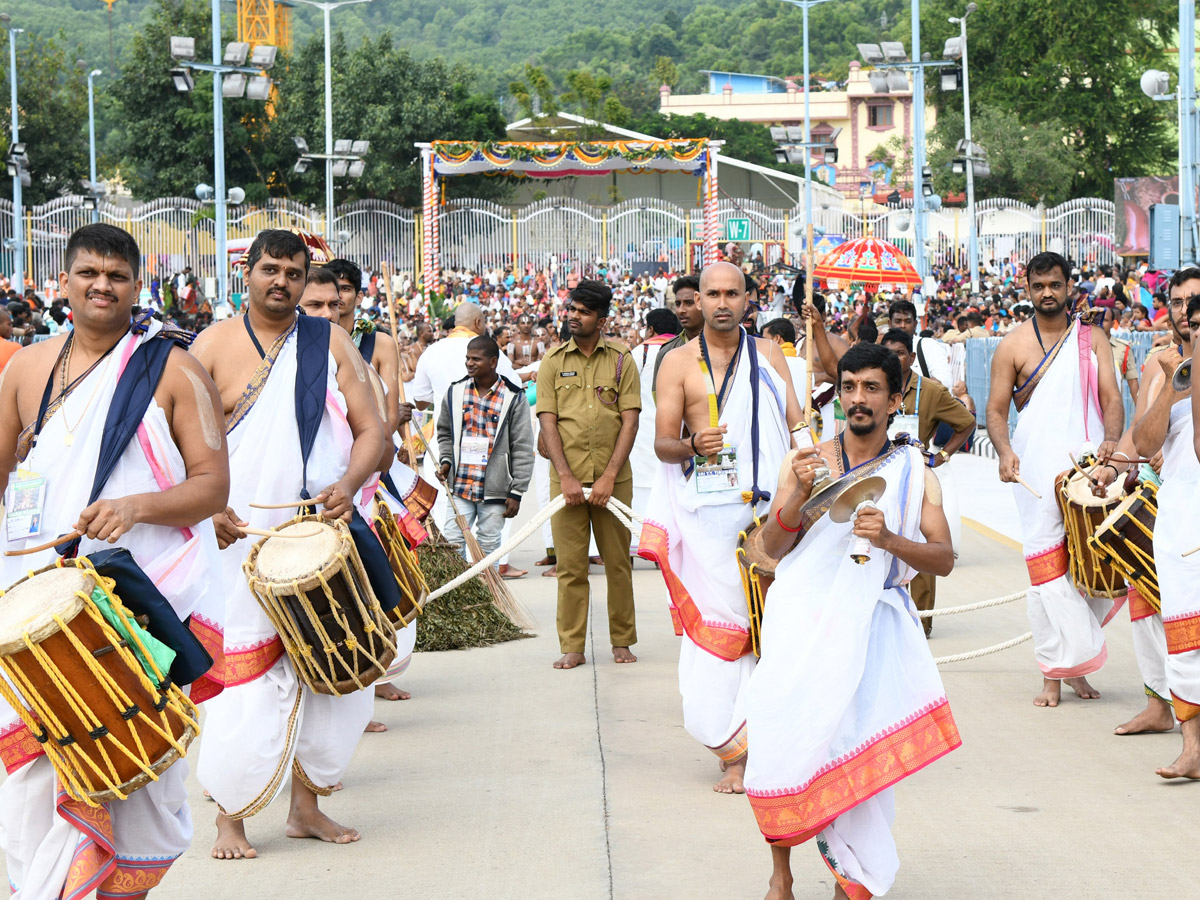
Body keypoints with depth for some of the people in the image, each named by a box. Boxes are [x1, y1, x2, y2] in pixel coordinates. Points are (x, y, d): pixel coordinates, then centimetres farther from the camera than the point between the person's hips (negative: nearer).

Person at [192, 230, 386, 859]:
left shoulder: (331, 343, 8)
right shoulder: (214, 346, 3)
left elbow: (371, 430, 5)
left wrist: (348, 484, -14)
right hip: (244, 541, -3)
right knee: (246, 676, -7)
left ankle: (306, 805, 19)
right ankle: (230, 815, 3)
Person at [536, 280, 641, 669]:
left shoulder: (621, 360, 4)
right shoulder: (553, 361, 6)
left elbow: (630, 421, 0)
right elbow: (548, 422, 2)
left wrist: (609, 476, -9)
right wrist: (566, 476, -9)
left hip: (613, 478, 0)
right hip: (567, 478, 0)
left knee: (618, 561, 5)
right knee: (570, 564, 0)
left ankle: (622, 641, 16)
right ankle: (572, 647, 6)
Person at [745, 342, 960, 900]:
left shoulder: (913, 472, 7)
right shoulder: (805, 460, 7)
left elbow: (944, 559, 2)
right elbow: (772, 548, 3)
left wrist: (889, 539, -16)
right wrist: (799, 495, -15)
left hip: (873, 624, 0)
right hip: (804, 618, 0)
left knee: (858, 756, -7)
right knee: (787, 742, -13)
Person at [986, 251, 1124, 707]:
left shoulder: (1091, 338, 11)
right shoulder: (1012, 345, 6)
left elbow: (1111, 397, 3)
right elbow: (996, 409, 3)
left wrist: (1110, 440, -16)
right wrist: (1004, 451, -16)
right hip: (1037, 470, -2)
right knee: (1047, 564, -6)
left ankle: (1074, 658, 16)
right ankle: (1054, 673, -4)